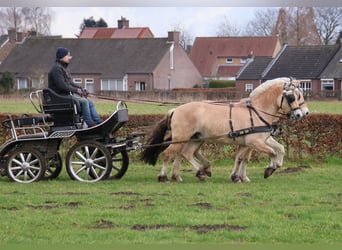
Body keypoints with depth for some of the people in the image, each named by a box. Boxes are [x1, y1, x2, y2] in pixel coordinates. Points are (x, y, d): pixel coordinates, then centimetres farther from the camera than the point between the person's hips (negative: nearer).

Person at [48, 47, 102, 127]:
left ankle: (98, 122, -4)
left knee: (89, 101, -1)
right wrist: (76, 90, -16)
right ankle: (90, 124, -19)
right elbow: (61, 85, -22)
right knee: (84, 101, -23)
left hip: (68, 93, 10)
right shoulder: (57, 68, -14)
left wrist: (80, 88, 7)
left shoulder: (63, 68, 19)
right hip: (61, 95, -10)